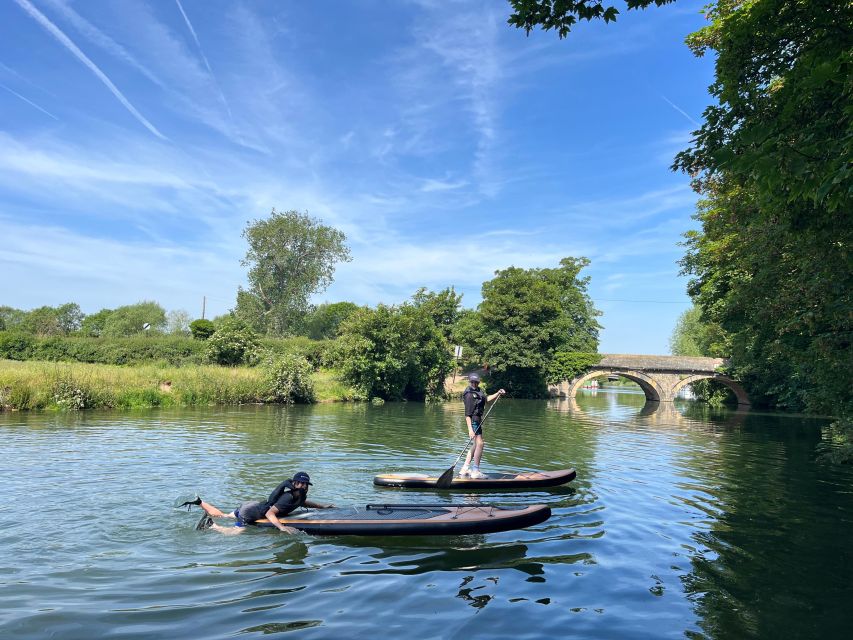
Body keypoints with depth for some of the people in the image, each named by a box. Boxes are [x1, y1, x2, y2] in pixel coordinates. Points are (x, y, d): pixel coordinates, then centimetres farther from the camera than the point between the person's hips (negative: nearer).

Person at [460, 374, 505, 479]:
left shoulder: (478, 391, 12)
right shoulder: (469, 394, -17)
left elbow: (486, 399, 31)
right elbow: (467, 414, -22)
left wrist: (497, 393, 20)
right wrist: (470, 429, -27)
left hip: (478, 420, 10)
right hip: (473, 420, -10)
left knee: (476, 445, 13)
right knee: (480, 444, -12)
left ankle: (464, 470, 17)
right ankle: (475, 471, -6)